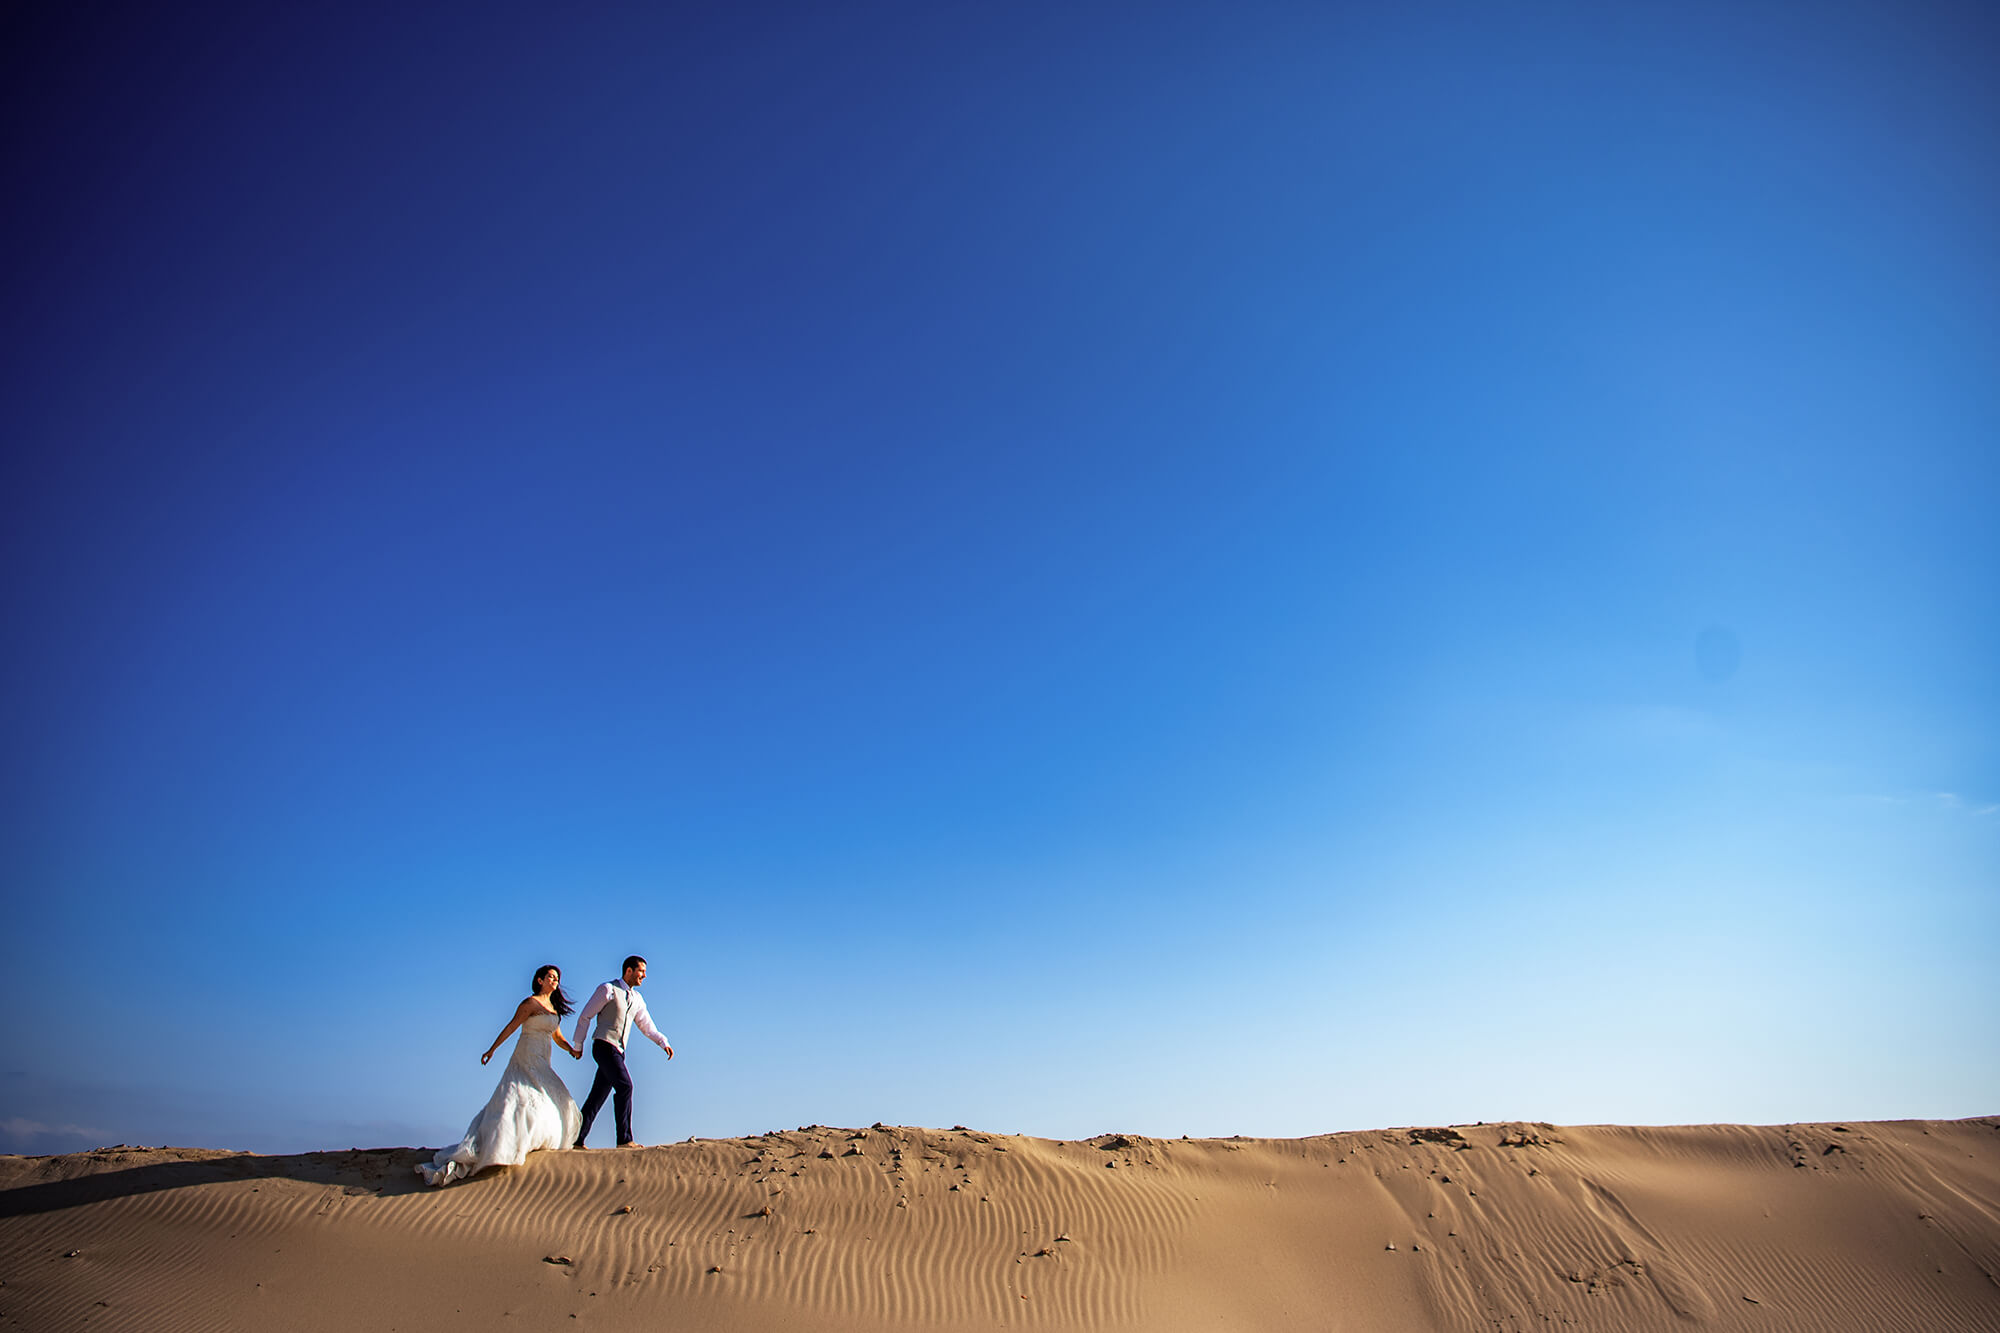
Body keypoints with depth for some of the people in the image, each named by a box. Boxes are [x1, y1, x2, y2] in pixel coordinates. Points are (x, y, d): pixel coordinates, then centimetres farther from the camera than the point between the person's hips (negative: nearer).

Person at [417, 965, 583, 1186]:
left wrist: (571, 1050, 2)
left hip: (541, 1065, 8)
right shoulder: (530, 1003, -5)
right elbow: (511, 1027, -8)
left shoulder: (554, 1009, 16)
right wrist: (492, 1049, -13)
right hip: (526, 1058, -8)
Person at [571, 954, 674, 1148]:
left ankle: (577, 1140, 16)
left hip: (618, 1052, 7)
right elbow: (585, 1016, -1)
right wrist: (578, 1045, 1)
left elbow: (646, 1025, 17)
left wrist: (663, 1043, 2)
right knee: (624, 1086, -18)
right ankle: (624, 1139, -17)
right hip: (604, 1046, -7)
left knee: (598, 1096, 9)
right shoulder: (608, 989, -5)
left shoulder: (636, 998, 15)